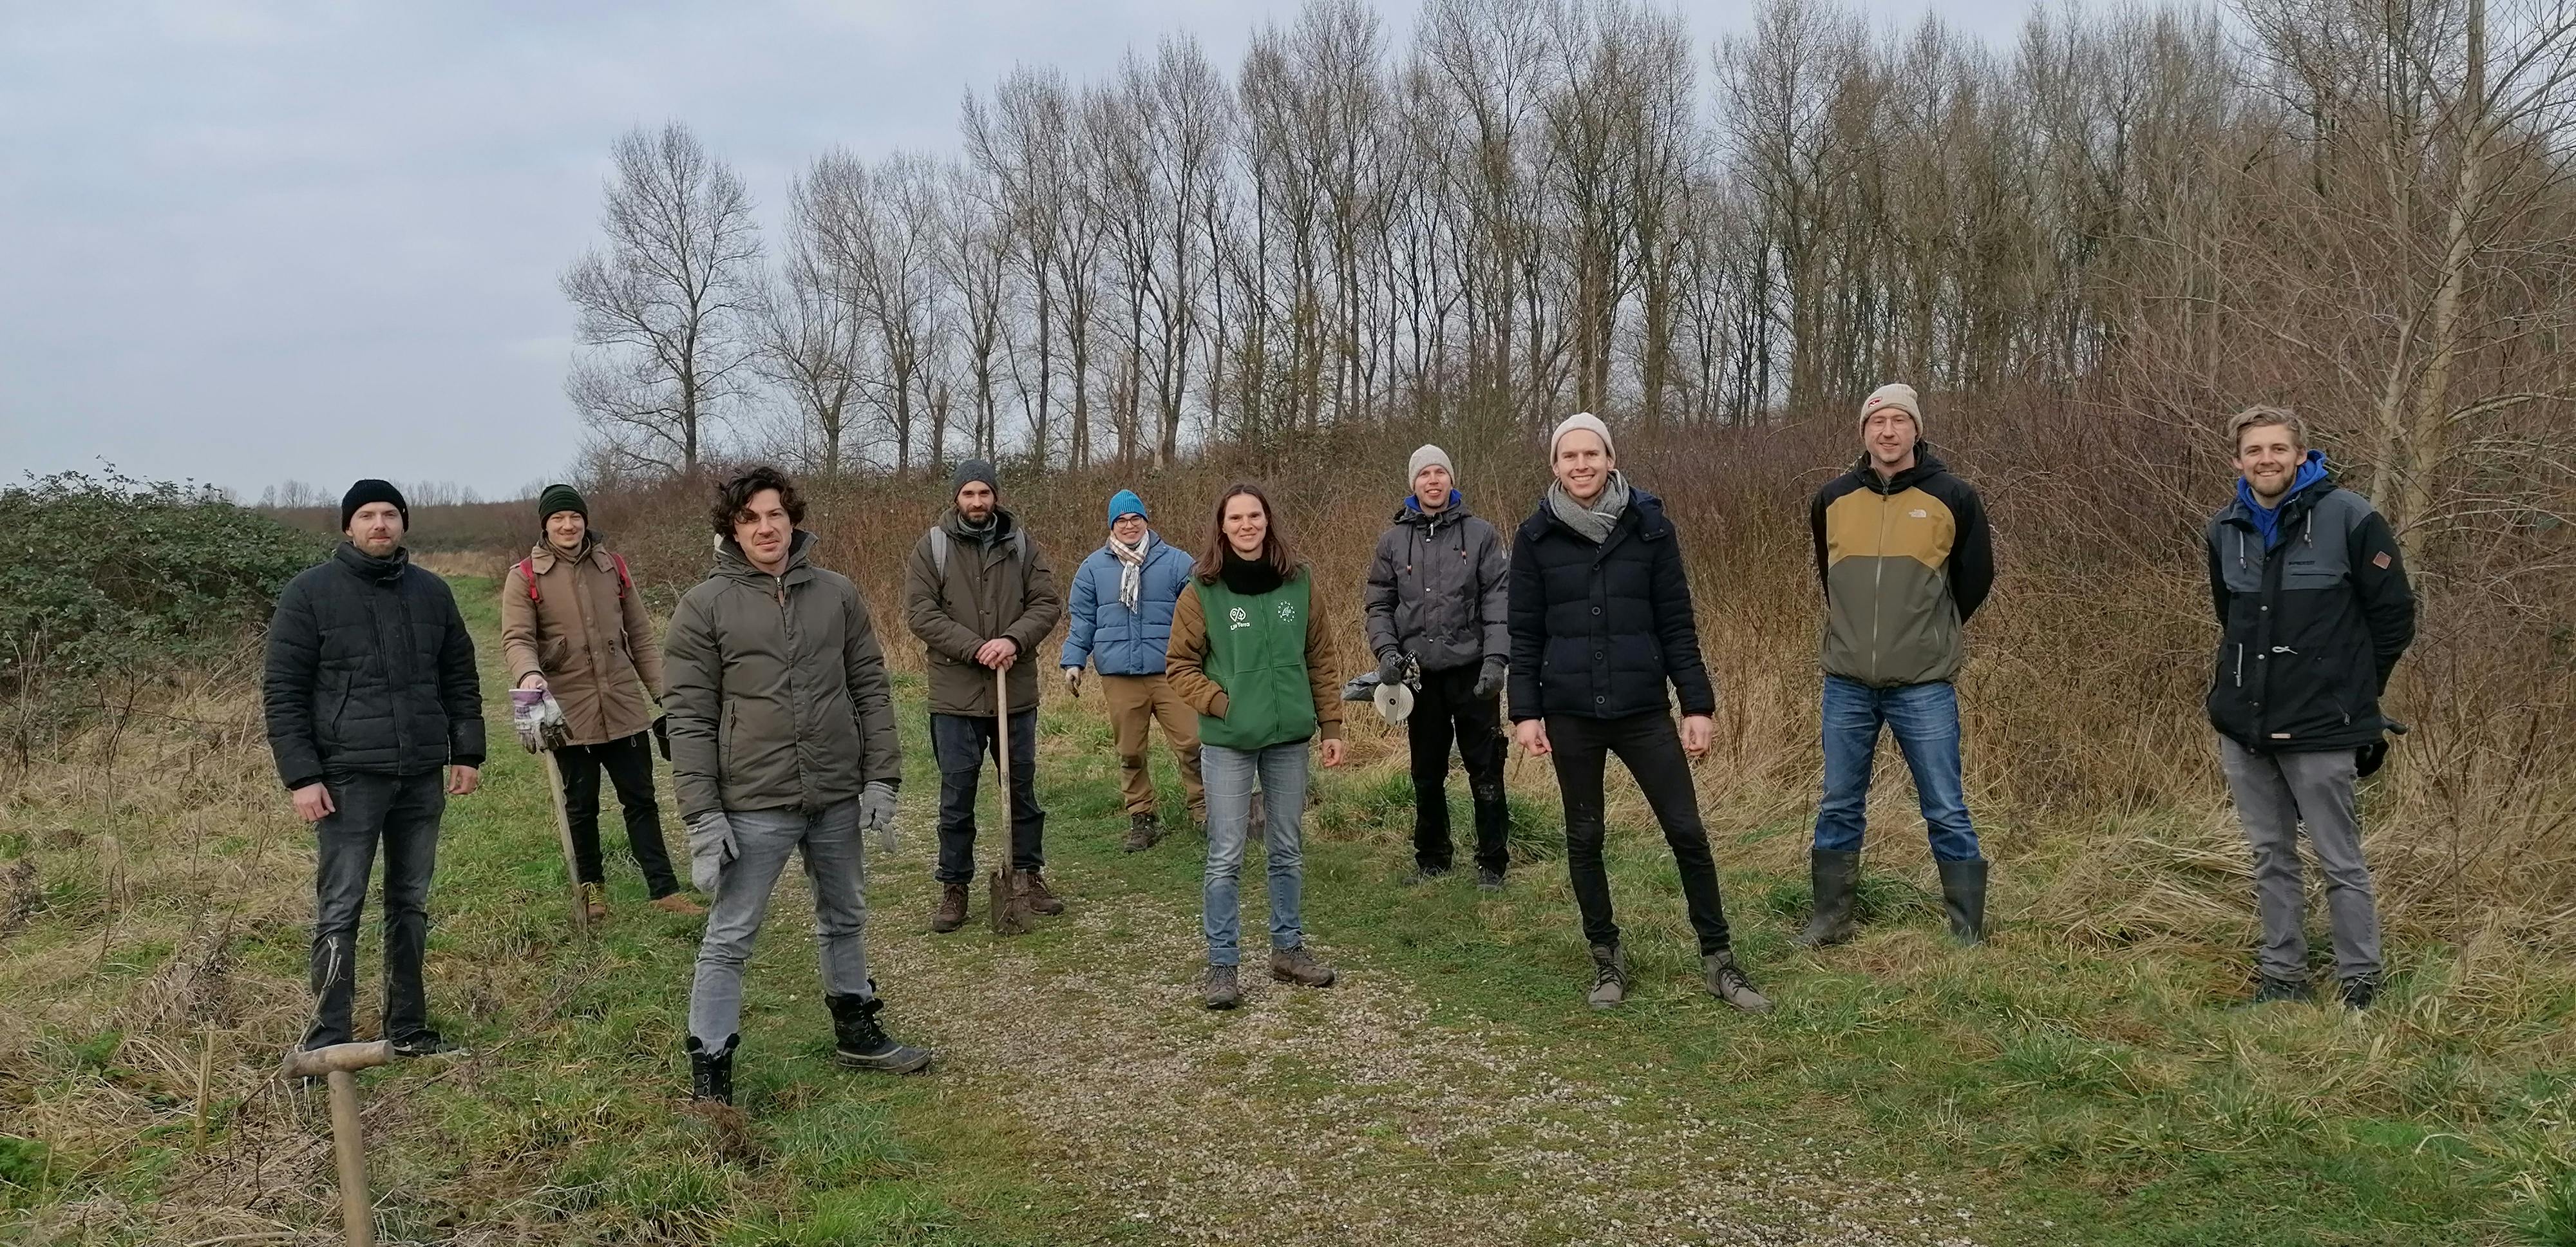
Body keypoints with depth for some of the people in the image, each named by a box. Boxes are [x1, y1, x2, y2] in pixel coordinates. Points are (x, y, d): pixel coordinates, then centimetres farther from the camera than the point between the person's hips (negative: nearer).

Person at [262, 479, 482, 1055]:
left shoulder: (432, 592, 10)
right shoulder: (310, 593, -3)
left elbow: (460, 679, 16)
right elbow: (282, 693, -4)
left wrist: (467, 753, 9)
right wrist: (301, 776, -10)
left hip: (423, 777, 5)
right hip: (348, 778, -5)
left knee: (411, 905, 12)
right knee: (340, 911, -3)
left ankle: (408, 1028, 22)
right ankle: (328, 1041, 3)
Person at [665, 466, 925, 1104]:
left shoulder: (837, 593, 4)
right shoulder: (705, 605, -5)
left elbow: (871, 690, 7)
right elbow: (690, 717, -7)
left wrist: (881, 779, 0)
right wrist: (703, 816, -12)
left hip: (838, 800, 4)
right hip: (754, 806, -4)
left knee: (845, 920, 20)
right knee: (729, 939, 2)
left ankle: (857, 1032, 38)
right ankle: (710, 1071, 13)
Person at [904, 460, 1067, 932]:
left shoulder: (1021, 543, 5)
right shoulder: (932, 547, -1)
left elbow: (1047, 603, 0)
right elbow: (920, 612, -9)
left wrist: (1013, 640, -18)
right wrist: (976, 649, -18)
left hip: (1017, 691, 2)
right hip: (956, 695, -2)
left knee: (1023, 787, 13)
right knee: (956, 795, 6)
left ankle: (1028, 875, 27)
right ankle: (954, 888, 17)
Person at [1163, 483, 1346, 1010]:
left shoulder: (1298, 583, 2)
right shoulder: (1203, 591, -6)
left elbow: (1321, 660, 7)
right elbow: (1181, 666, 0)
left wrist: (1332, 727, 5)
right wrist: (1222, 703, -12)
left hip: (1289, 738, 3)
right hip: (1228, 742, -3)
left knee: (1289, 851, 13)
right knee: (1226, 857, 0)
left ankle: (1288, 948, 27)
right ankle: (1221, 965, 10)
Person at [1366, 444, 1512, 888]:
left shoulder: (1481, 535, 1)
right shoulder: (1392, 542, 7)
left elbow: (1499, 601, -3)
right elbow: (1379, 605, 9)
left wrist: (1495, 659, -13)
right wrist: (1387, 651, -7)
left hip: (1473, 672, -2)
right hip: (1420, 673, 2)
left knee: (1486, 773, 2)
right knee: (1427, 774, 13)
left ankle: (1492, 862, 13)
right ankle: (1432, 858, 26)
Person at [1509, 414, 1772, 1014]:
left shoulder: (1650, 526, -2)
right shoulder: (1536, 537, -1)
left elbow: (1677, 623, 0)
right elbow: (1525, 634, 2)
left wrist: (1699, 705, -2)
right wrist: (1525, 711, -4)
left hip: (1643, 709, 0)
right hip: (1570, 714, 1)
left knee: (1687, 831, 1)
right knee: (1584, 838, 9)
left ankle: (1718, 960, 15)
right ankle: (1607, 958, 25)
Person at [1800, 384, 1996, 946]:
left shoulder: (1953, 498, -4)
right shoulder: (1833, 499, 4)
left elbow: (1975, 577, 9)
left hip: (1924, 687, -3)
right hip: (1847, 684, 3)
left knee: (1946, 812, 3)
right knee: (1839, 808, 11)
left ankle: (1968, 930, 14)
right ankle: (1831, 918, 23)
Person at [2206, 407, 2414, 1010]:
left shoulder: (2348, 517, -10)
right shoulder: (2226, 529, 6)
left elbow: (2395, 615, -3)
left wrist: (2348, 689, 2)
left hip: (2319, 731, -5)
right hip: (2242, 727, 5)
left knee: (2340, 862, 3)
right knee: (2271, 857, 13)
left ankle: (2360, 983, 15)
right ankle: (2282, 973, 24)